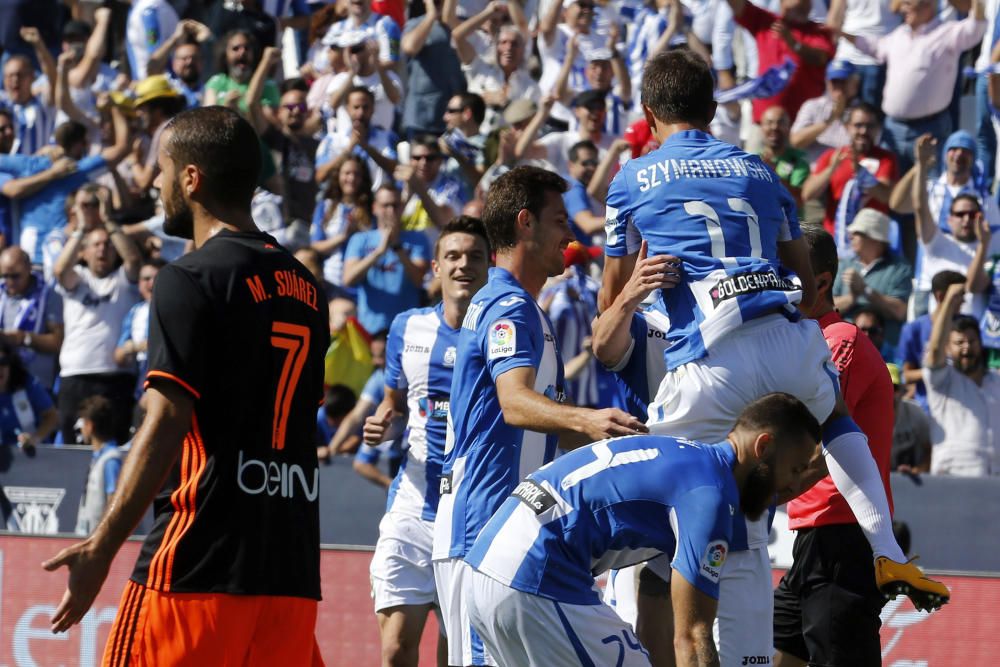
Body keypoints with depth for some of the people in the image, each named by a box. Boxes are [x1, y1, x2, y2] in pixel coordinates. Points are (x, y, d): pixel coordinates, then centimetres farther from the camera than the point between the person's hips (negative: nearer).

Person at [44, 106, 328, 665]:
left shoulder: (192, 280, -7)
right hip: (292, 569, 7)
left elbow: (166, 425, -14)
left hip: (198, 564, -7)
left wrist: (102, 547, -14)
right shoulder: (303, 285, 16)